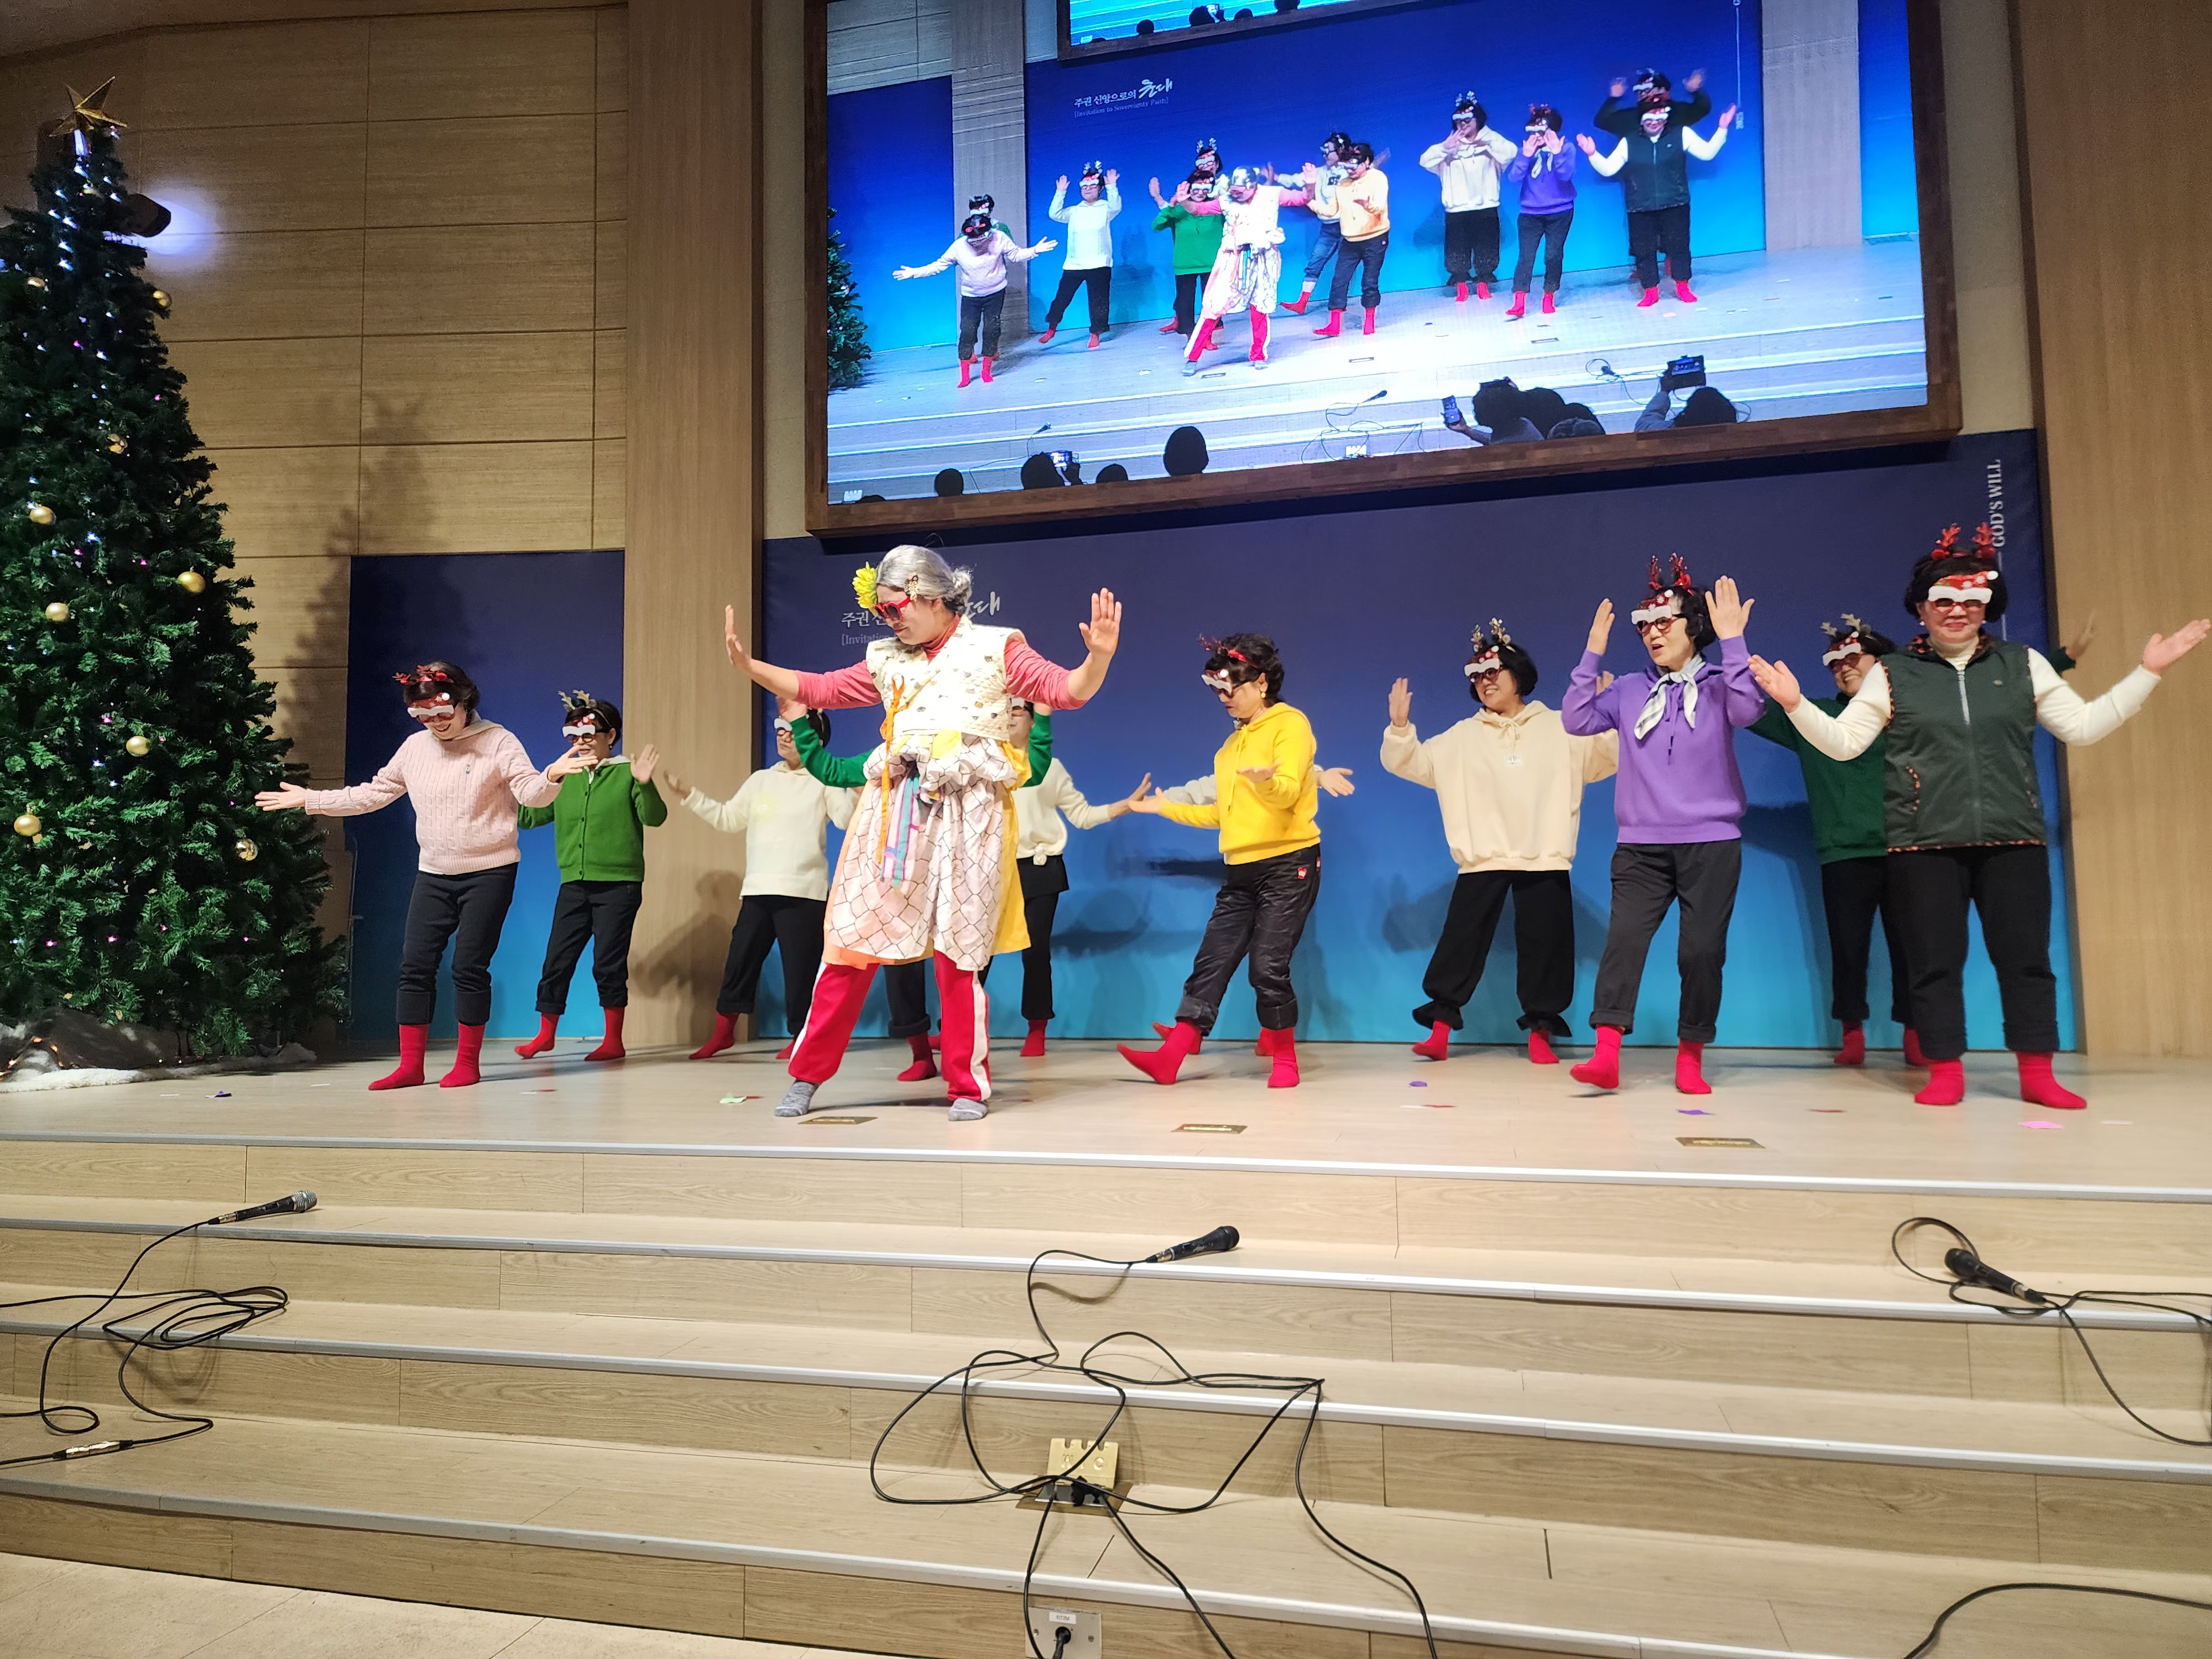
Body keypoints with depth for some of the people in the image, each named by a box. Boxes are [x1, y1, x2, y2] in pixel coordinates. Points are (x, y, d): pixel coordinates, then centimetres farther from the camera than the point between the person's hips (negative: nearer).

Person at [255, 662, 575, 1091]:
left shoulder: (498, 742, -7)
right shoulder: (415, 747, 9)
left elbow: (530, 792, -18)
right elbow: (372, 793, 19)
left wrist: (551, 776, -40)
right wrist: (311, 799, 19)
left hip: (489, 872, -5)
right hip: (433, 874, 6)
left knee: (469, 966, -4)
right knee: (415, 965, 3)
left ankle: (468, 1062, 9)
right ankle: (410, 1066, 11)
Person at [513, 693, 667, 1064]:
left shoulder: (627, 773, -2)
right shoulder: (565, 777, 12)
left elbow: (654, 818, -13)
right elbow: (529, 815, 13)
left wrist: (644, 786, -30)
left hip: (618, 884, -5)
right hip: (574, 885, 5)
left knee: (609, 964, 0)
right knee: (557, 961, 9)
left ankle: (613, 1041, 12)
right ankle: (545, 1035, 24)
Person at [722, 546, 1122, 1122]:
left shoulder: (994, 647, 6)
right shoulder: (888, 661, 18)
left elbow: (1066, 691, -1)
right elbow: (819, 689, 19)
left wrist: (1099, 657, -21)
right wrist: (747, 665, 11)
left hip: (965, 809, -4)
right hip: (895, 805, 4)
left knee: (958, 949, -2)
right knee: (853, 938, 2)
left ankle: (968, 1086, 13)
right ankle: (807, 1075, 14)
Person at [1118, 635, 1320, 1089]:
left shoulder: (1289, 724, -4)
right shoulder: (1233, 742, 19)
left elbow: (1288, 792, -20)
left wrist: (1267, 780, -42)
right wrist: (1168, 808, 22)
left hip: (1289, 865, -7)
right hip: (1241, 871, 7)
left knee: (1268, 966, -8)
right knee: (1211, 962, 1)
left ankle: (1285, 1059, 10)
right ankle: (1170, 1058, -1)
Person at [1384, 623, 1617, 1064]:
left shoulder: (1559, 729, 9)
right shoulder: (1462, 736, 11)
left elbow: (1606, 761, 2)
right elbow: (1409, 763, 8)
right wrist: (1400, 726, -10)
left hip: (1545, 861, 0)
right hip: (1482, 860, 0)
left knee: (1544, 947, 4)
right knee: (1461, 942, -2)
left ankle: (1540, 1033, 16)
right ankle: (1439, 1031, 4)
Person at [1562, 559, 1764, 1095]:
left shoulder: (1719, 684, 5)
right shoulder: (1630, 691, 11)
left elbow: (1748, 710, -16)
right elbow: (1576, 720, 0)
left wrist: (1732, 641, -18)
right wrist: (1593, 654, -4)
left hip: (1711, 843, -1)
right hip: (1641, 845, 1)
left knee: (1702, 948, 0)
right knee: (1624, 938, -11)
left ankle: (1690, 1057, 14)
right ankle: (1606, 1056, -14)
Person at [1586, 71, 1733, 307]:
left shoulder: (1681, 134, 3)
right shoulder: (1629, 142, 3)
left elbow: (1707, 153, 6)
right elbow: (1608, 169, 3)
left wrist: (1722, 129, -4)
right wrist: (1592, 154, -11)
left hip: (1674, 204, 0)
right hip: (1641, 207, 1)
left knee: (1678, 244, 4)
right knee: (1643, 248, 2)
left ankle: (1682, 286, 16)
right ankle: (1650, 291, 13)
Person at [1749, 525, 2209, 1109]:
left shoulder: (2023, 664, 10)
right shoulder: (1893, 674, 5)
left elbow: (2083, 726, 11)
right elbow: (1842, 742, 2)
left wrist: (2147, 672, 6)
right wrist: (1796, 705, -12)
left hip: (2013, 838, 2)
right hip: (1925, 842, -2)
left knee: (2025, 954, 4)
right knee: (1934, 959, 2)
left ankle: (2037, 1073, 14)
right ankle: (1946, 1073, 11)